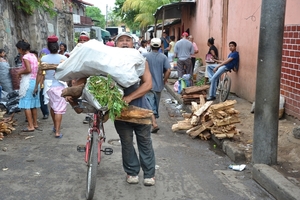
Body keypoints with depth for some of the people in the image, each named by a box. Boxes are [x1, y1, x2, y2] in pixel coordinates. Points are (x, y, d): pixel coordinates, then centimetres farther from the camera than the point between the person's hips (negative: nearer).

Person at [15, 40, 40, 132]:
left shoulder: (25, 57, -12)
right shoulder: (34, 56, 11)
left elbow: (28, 70, -23)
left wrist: (20, 72, -5)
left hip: (27, 81, -8)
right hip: (35, 81, 8)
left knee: (26, 105, -3)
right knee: (34, 104, 14)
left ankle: (31, 126, -2)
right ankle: (35, 124, 21)